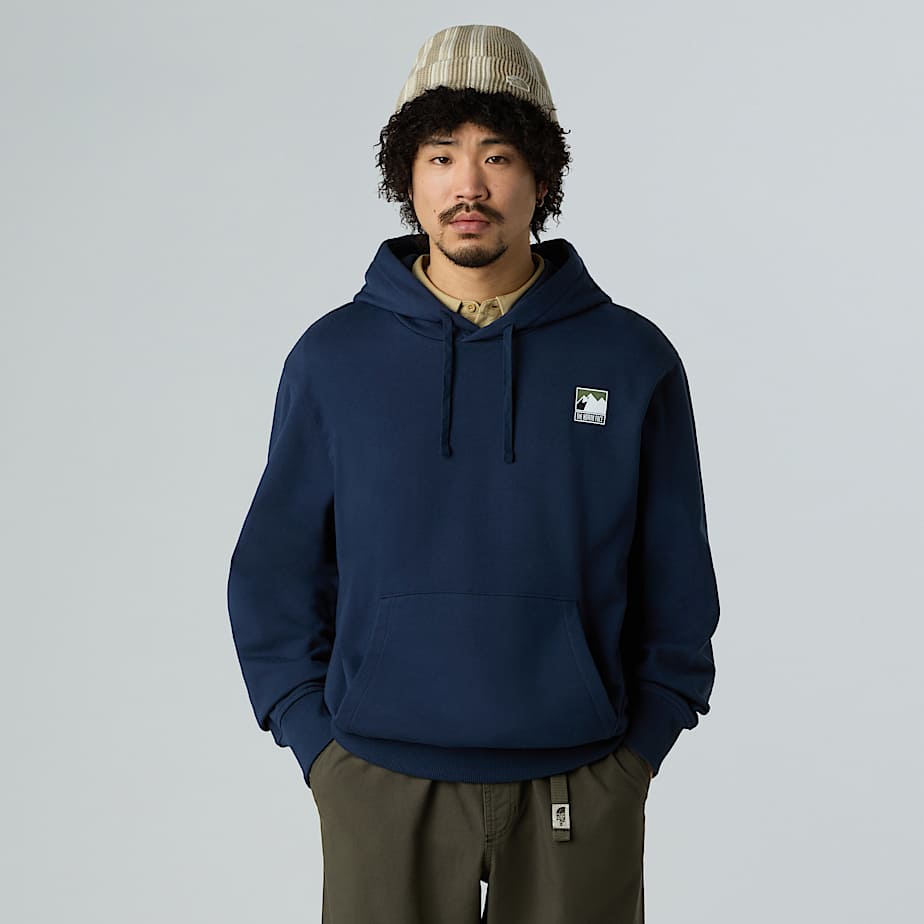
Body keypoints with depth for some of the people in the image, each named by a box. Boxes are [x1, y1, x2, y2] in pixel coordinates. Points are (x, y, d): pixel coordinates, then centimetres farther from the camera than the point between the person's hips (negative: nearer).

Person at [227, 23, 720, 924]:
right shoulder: (333, 358, 0)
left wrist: (635, 752, 0)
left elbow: (676, 587, 5)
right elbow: (274, 574, 5)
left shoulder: (632, 359, -1)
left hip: (579, 793, 0)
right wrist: (322, 749, -1)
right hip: (381, 793, 0)